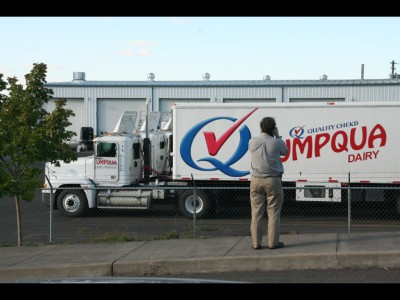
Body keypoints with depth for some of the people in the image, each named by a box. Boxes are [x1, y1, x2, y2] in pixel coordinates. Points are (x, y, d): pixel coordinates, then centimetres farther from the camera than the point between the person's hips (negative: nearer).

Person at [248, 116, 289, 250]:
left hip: (256, 181, 3)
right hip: (273, 180, -3)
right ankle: (273, 242, 3)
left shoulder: (252, 142, -2)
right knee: (273, 213, 3)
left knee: (256, 213, 6)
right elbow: (285, 151, 11)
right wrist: (278, 136, 15)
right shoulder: (276, 142, -8)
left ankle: (256, 243, 7)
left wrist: (262, 135, 17)